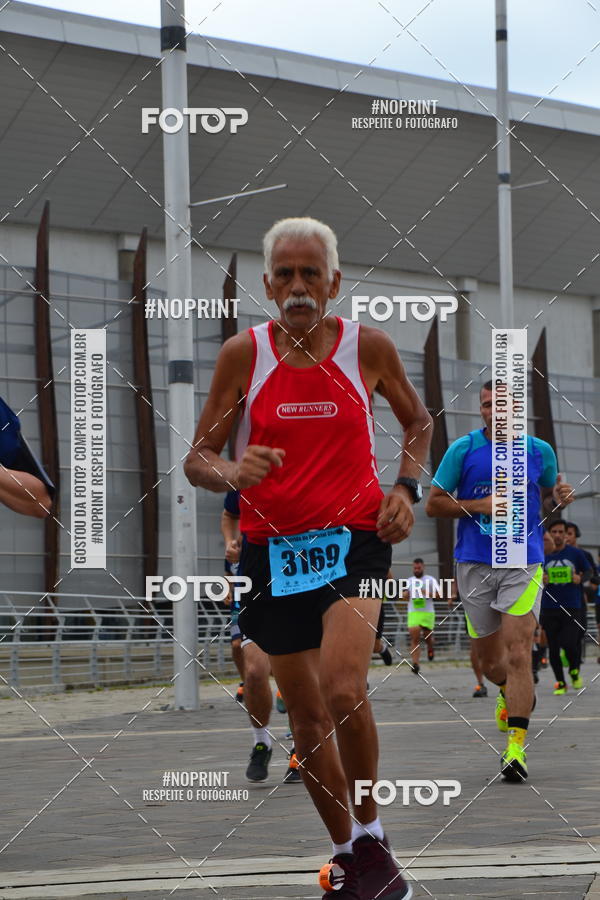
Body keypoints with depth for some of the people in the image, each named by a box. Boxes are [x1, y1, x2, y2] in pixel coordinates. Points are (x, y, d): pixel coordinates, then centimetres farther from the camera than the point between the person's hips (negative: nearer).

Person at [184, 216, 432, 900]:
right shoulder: (243, 353, -2)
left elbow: (418, 420, 16)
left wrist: (405, 488, 0)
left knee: (343, 690, -25)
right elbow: (197, 459, 2)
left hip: (353, 536, -2)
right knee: (305, 715, 9)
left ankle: (371, 837, -5)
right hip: (272, 546, 2)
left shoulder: (368, 347, -2)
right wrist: (231, 473, -21)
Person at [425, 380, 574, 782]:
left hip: (524, 564, -1)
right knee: (491, 661, 10)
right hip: (475, 564, 1)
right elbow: (434, 504, 3)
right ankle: (515, 694, 45)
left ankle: (516, 745, -16)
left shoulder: (540, 451, 5)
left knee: (518, 653, -15)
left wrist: (559, 498, -2)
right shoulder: (463, 449, 0)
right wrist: (481, 505, -10)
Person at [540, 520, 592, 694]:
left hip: (572, 607, -2)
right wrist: (540, 580, -10)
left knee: (569, 643, -13)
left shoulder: (575, 553, 2)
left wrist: (580, 578, -9)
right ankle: (560, 682, 18)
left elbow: (589, 571, 12)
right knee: (553, 648, 2)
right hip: (549, 608, 2)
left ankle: (575, 671, 18)